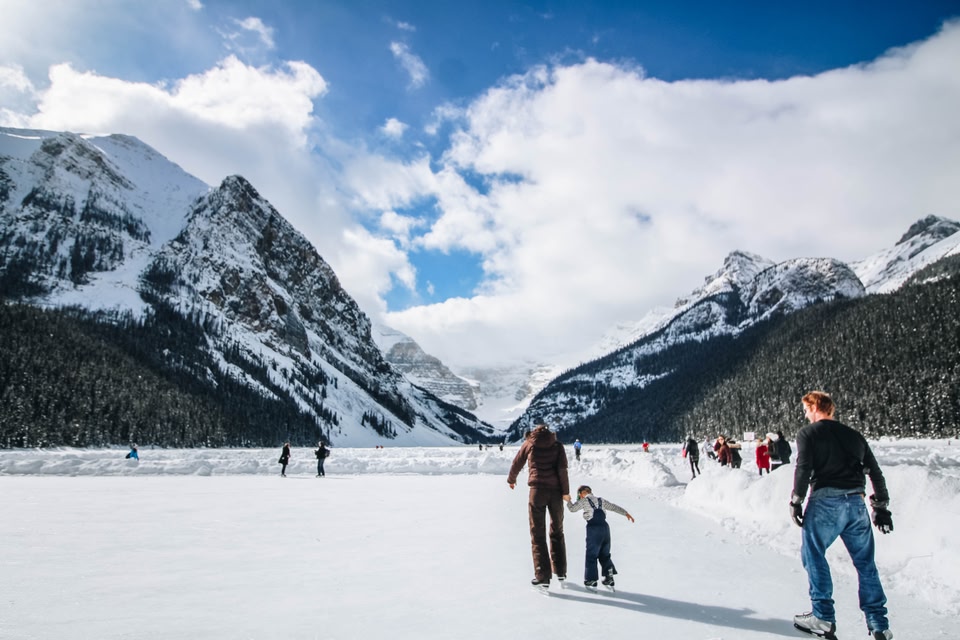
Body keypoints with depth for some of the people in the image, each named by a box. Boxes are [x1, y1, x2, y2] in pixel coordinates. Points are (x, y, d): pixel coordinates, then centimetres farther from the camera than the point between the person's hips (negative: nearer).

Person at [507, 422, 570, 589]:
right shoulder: (557, 445, 8)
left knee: (538, 534, 2)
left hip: (537, 490, -2)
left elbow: (517, 464, 17)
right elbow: (562, 468, -3)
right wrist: (565, 491, 0)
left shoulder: (529, 444, 9)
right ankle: (561, 571, 24)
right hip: (555, 491, 2)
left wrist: (511, 480, 34)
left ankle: (542, 577, -3)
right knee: (557, 532, 18)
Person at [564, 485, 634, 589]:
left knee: (591, 555, 2)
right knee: (604, 554, 16)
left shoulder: (584, 501, 3)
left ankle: (591, 580, 3)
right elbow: (614, 507, 24)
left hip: (593, 528, -6)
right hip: (605, 527, 6)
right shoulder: (601, 501, 19)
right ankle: (609, 577, 12)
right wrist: (626, 513, 32)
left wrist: (568, 501, 24)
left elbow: (572, 508, 6)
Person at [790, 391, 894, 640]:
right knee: (865, 561, 13)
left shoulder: (808, 433, 2)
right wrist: (881, 506, 22)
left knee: (814, 555, 6)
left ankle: (823, 618, 6)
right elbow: (875, 472, 17)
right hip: (856, 502, 6)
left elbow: (803, 468, -10)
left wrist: (796, 501, -3)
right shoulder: (854, 435, 18)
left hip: (825, 501, -5)